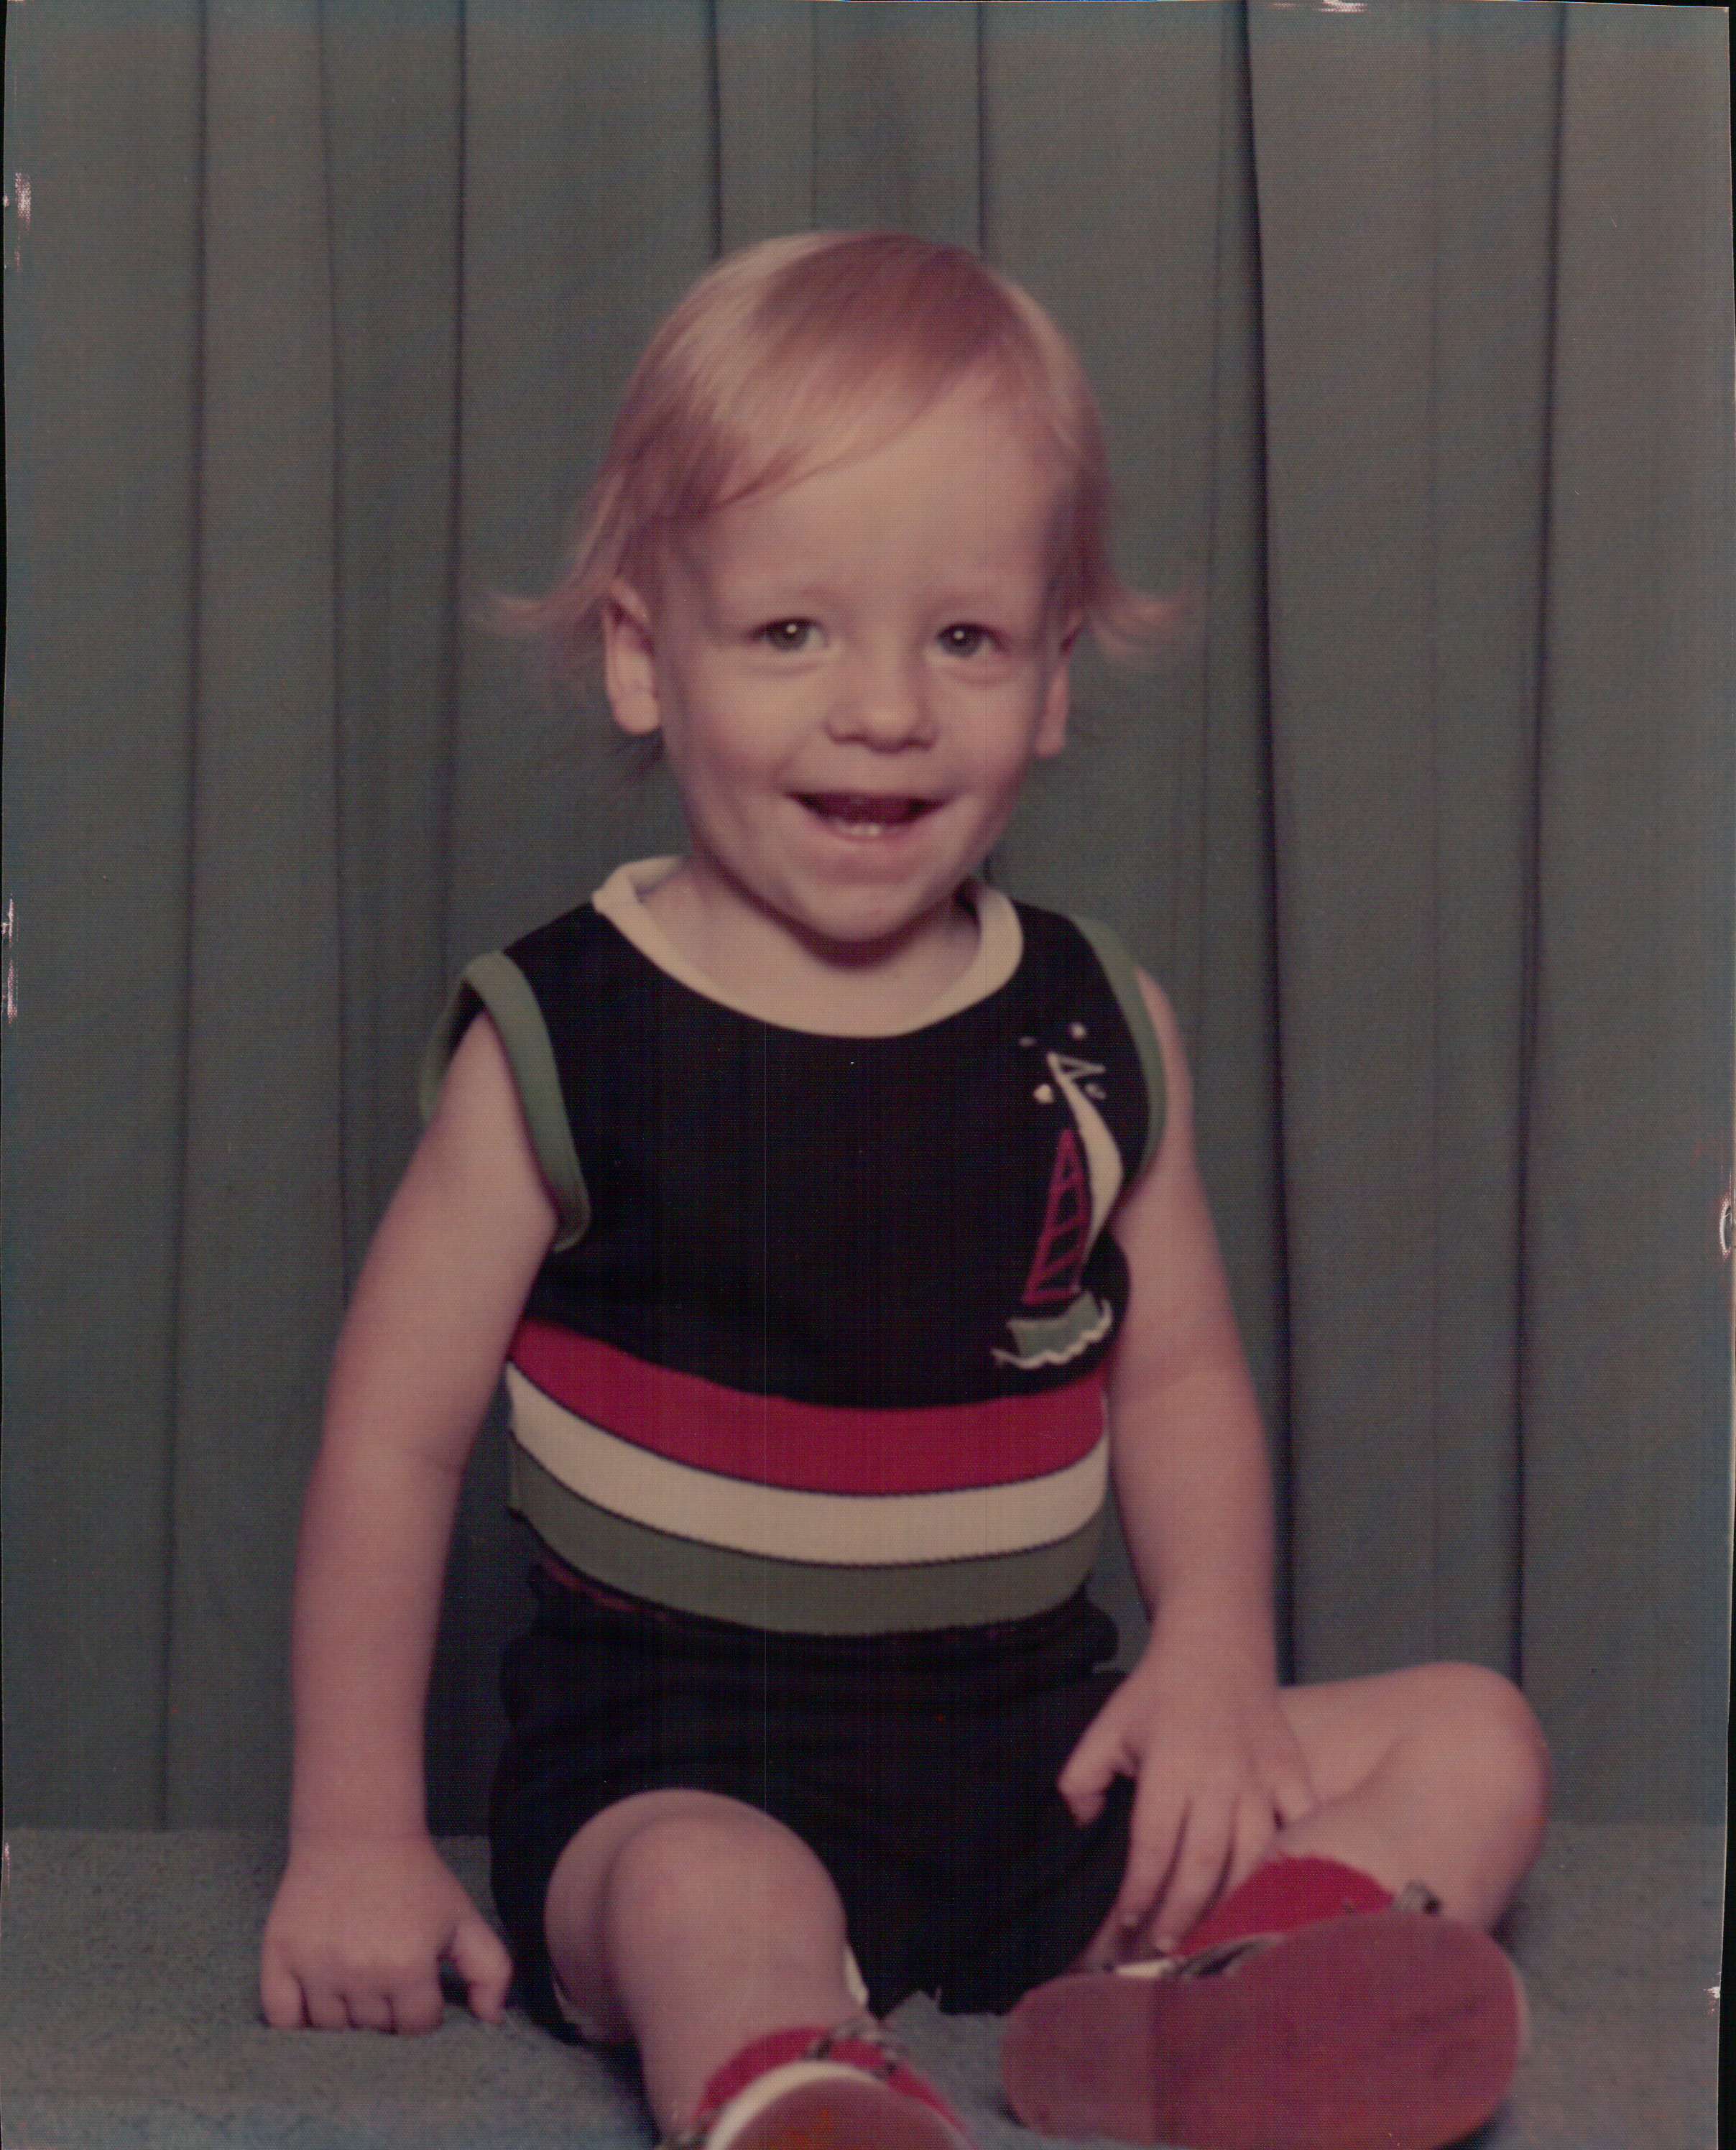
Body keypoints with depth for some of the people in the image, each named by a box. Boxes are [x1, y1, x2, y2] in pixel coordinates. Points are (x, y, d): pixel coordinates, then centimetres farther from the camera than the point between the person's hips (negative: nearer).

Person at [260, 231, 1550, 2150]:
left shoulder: (1099, 1035, 3)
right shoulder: (560, 1040, -9)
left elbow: (1179, 1372, 11)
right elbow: (395, 1435, -5)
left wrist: (1214, 1654, -6)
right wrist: (356, 1837, -5)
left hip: (1039, 1753, 5)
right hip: (680, 1768, -5)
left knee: (1470, 1741, -7)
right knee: (716, 1903, -36)